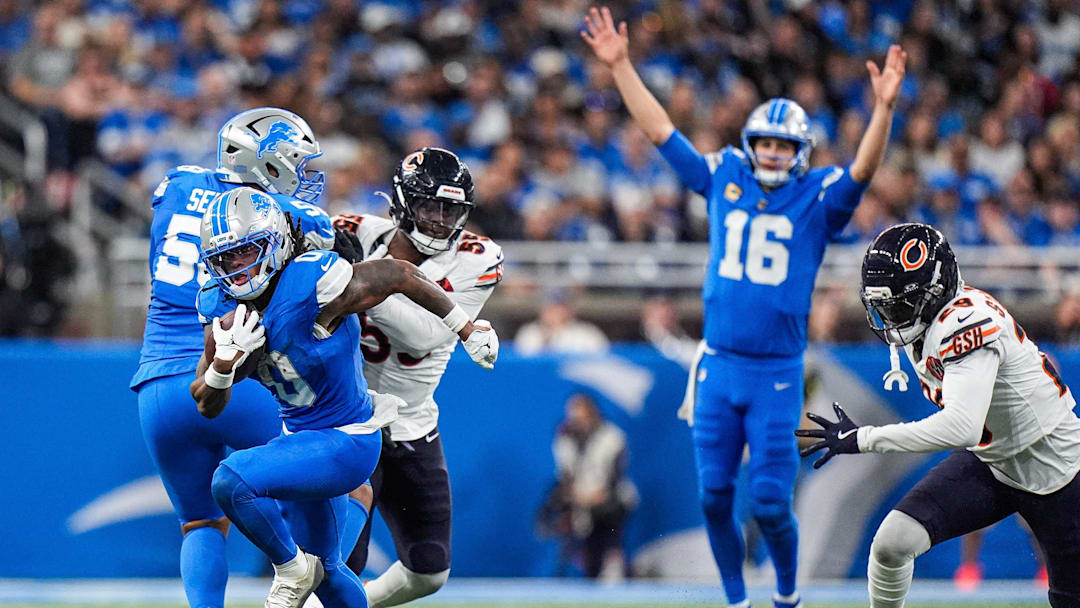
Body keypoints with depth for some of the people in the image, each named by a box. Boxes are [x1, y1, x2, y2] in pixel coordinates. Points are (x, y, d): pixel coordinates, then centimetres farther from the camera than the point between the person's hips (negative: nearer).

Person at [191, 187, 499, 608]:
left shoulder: (312, 286, -26)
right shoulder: (226, 310, -6)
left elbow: (400, 275, -14)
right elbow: (208, 406, 0)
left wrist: (466, 329, -4)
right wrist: (224, 361, -21)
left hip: (346, 446, -8)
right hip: (300, 439, 8)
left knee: (232, 481, -26)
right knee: (323, 566, 23)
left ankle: (292, 569, -2)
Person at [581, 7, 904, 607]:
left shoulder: (819, 198, -1)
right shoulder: (723, 178, 7)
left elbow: (865, 168, -18)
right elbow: (660, 129, 9)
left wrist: (884, 107, -33)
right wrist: (621, 66, 4)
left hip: (778, 372, -3)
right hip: (719, 366, 3)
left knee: (770, 502, -3)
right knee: (715, 496, 3)